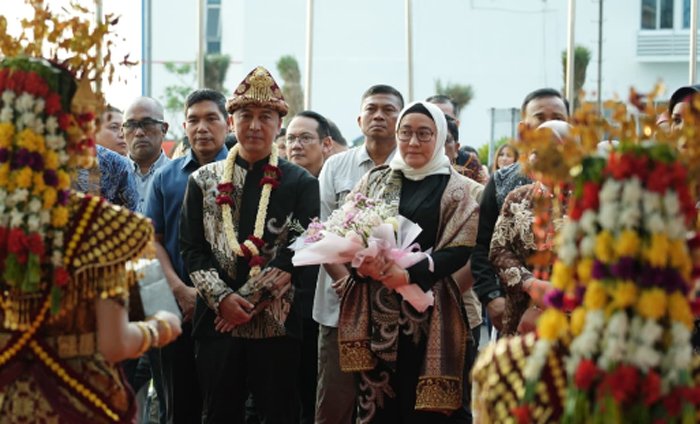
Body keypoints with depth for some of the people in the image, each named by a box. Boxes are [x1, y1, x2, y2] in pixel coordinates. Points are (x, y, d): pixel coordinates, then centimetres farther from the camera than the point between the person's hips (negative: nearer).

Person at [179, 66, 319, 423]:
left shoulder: (301, 183, 3)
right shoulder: (204, 180, 9)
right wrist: (222, 297, -11)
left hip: (277, 322, -2)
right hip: (217, 319, 2)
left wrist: (249, 299, -13)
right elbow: (192, 249, 4)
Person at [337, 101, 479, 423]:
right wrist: (359, 264, -12)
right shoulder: (374, 180, 13)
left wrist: (411, 273, -18)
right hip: (376, 311, 3)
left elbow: (461, 249, -5)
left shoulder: (454, 188, 4)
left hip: (428, 312, -3)